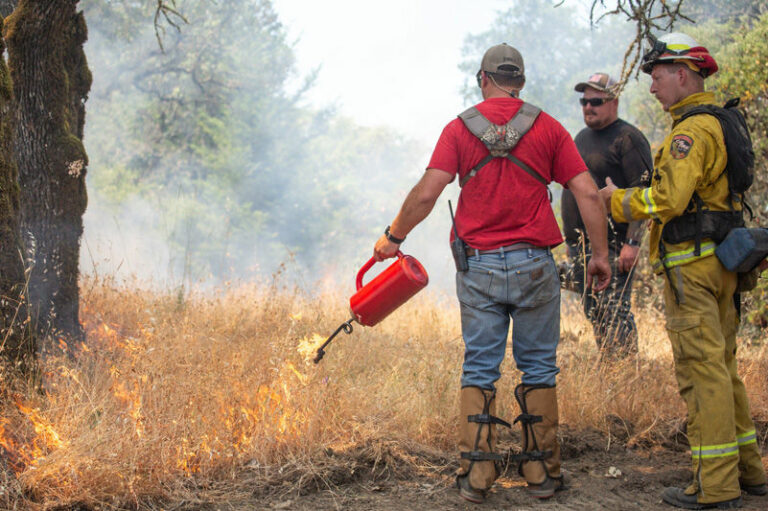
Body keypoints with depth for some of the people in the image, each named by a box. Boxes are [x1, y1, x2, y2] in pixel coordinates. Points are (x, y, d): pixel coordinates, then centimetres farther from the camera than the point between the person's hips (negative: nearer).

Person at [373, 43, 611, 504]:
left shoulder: (460, 128, 1)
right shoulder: (547, 128, 2)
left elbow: (427, 192, -7)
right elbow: (588, 194, -2)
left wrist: (393, 237, 6)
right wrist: (600, 254, 7)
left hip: (478, 266, 0)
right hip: (533, 266, 0)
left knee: (479, 370, 7)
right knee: (538, 367, 9)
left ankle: (476, 473, 5)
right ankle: (541, 471, 13)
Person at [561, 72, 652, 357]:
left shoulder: (627, 138, -8)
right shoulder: (582, 138, 19)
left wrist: (632, 243, -22)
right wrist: (571, 240, 20)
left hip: (612, 246, -8)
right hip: (579, 245, 8)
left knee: (615, 314, -10)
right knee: (594, 316, 11)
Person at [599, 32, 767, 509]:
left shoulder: (693, 130, -16)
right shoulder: (721, 122, 16)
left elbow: (669, 199, -25)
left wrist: (619, 199, -9)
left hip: (693, 265, -10)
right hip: (721, 262, 10)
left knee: (702, 369, -6)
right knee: (722, 365, 17)